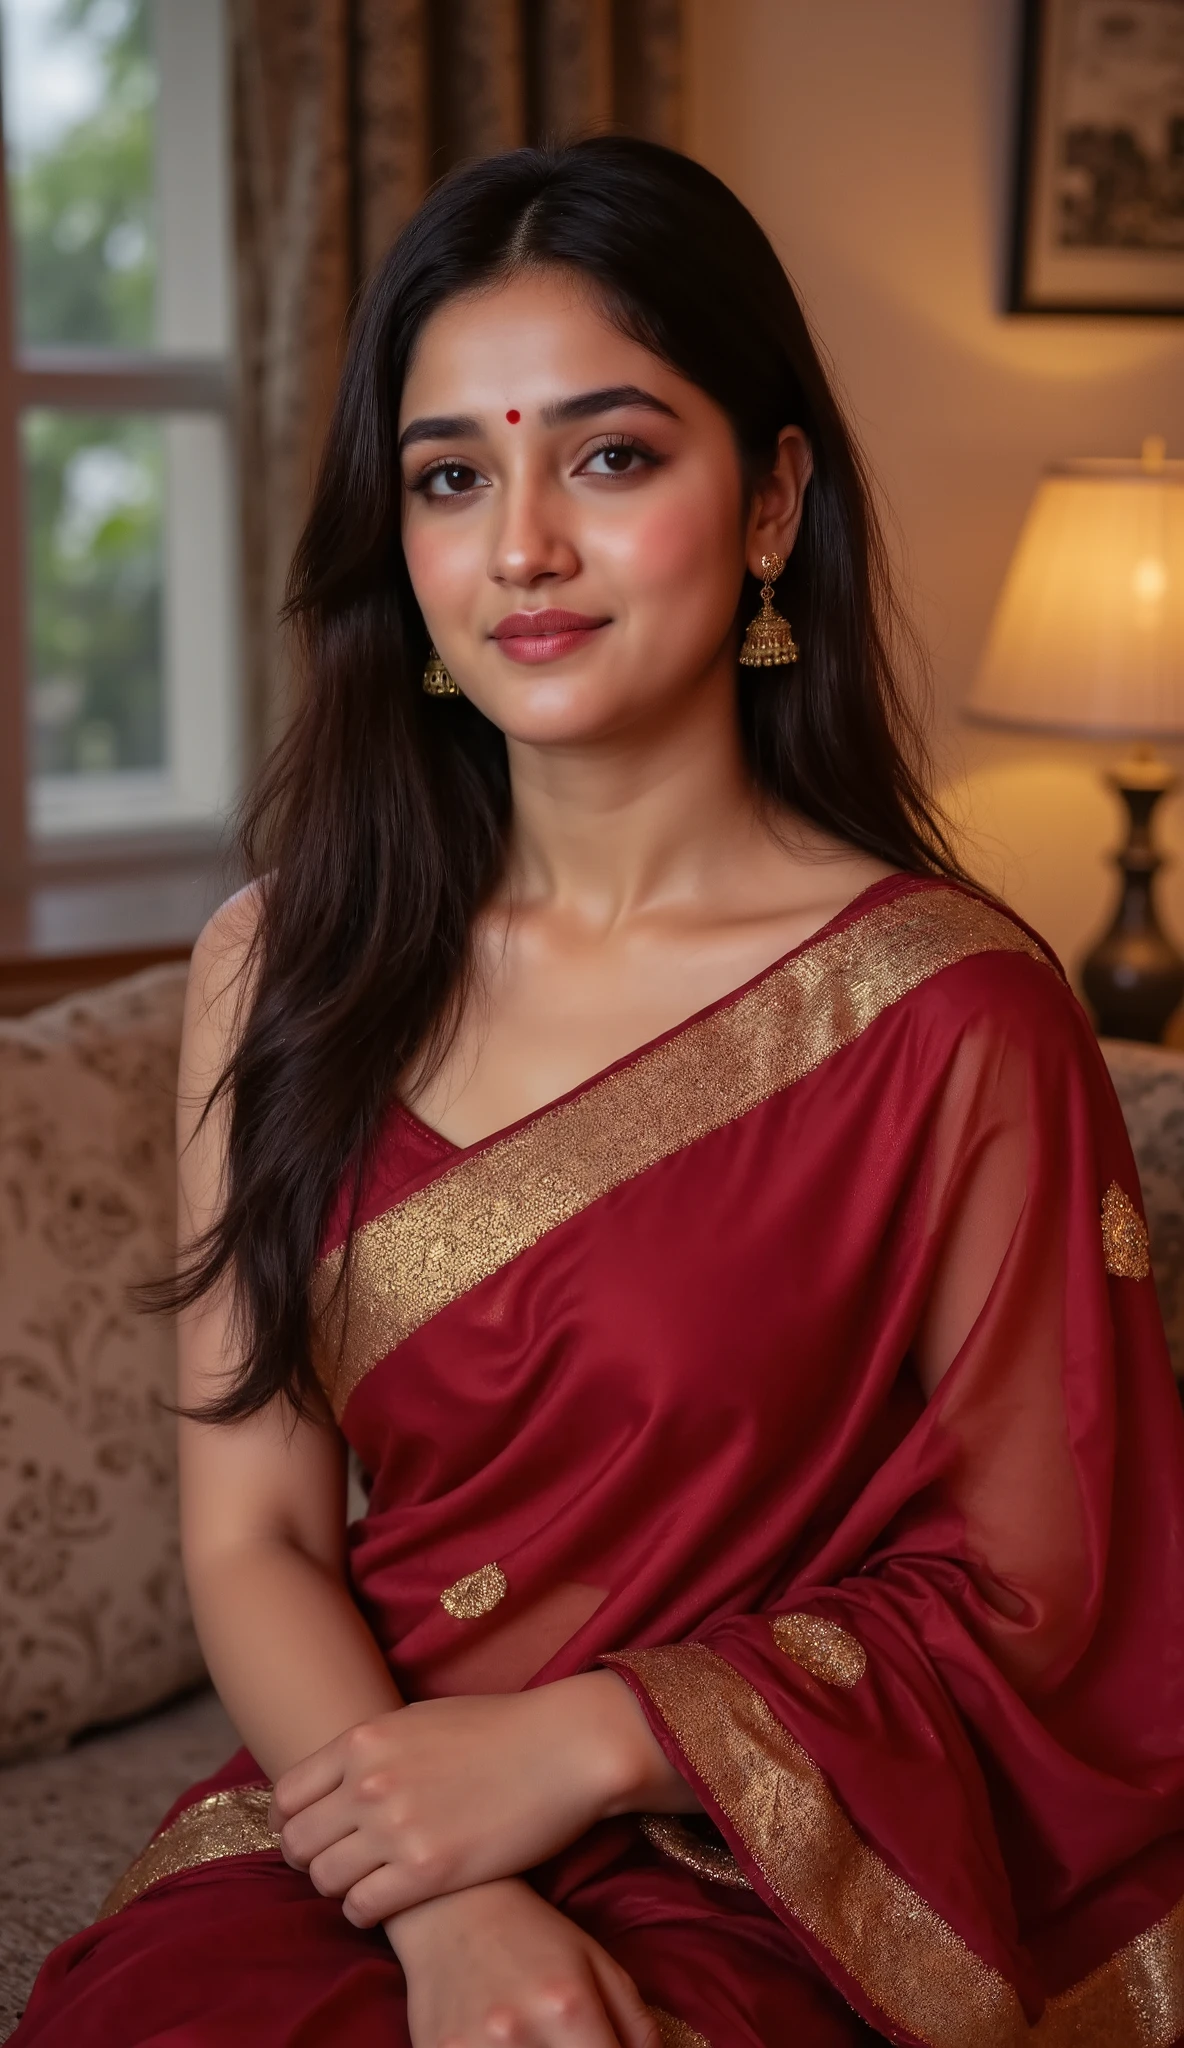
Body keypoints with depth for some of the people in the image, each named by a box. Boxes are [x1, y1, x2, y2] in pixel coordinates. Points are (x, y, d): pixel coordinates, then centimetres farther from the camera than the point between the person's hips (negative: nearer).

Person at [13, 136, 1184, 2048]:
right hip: (350, 1828, 3)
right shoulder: (280, 968, 3)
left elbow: (1020, 1592, -2)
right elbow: (253, 1542, 1)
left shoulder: (949, 1012, -8)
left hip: (759, 1893, -2)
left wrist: (589, 1741, -12)